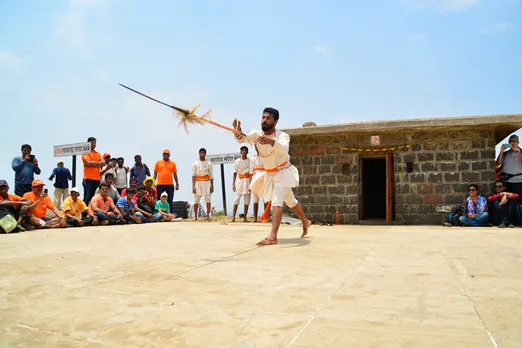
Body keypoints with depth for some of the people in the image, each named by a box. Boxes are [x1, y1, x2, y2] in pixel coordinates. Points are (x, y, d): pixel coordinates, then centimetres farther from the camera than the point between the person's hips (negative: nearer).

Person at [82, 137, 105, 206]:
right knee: (87, 197, -8)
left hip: (97, 178, 5)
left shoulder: (98, 154, 18)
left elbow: (103, 163, 5)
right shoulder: (85, 153, 2)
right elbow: (88, 163, -14)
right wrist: (98, 164, -3)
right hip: (88, 178, -5)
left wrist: (93, 162, -7)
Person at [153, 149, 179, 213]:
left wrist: (177, 184, 5)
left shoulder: (172, 163, 7)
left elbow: (175, 174, 9)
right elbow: (155, 173, 7)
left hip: (170, 185, 0)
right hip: (160, 185, 0)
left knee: (170, 201, 3)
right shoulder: (158, 162, 6)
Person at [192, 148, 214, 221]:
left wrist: (212, 186, -1)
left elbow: (211, 176, 5)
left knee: (208, 200, -2)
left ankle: (208, 216, 4)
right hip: (198, 183, -1)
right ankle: (195, 216, 8)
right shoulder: (195, 164, 3)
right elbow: (193, 175, -2)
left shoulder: (209, 164, 7)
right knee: (196, 200, 1)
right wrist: (193, 186, -10)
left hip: (207, 182, 1)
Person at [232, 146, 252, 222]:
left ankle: (245, 217, 9)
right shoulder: (237, 161, 4)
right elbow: (235, 173, 5)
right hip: (239, 181, -1)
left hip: (247, 181, 1)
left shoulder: (250, 161, 3)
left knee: (247, 200, 3)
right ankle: (233, 217, -8)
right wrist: (233, 184, -3)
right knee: (237, 199, -6)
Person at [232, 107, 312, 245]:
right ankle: (305, 222, 40)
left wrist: (271, 141, -64)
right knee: (290, 200, 20)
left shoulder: (282, 135, -21)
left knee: (276, 200, -23)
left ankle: (272, 236, -31)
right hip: (269, 174, 6)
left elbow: (283, 148, -45)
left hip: (283, 172, -6)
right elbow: (242, 138, -30)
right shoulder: (257, 134, -10)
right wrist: (238, 132, -54)